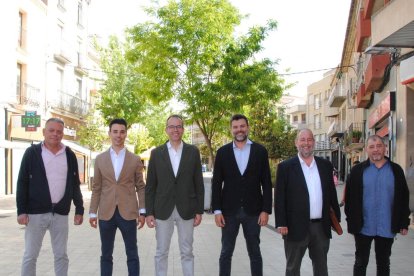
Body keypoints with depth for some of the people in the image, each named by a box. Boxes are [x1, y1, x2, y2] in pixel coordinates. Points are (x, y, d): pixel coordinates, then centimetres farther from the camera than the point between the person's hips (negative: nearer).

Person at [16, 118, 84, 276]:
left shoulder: (69, 155, 7)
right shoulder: (32, 153, -1)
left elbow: (75, 185, 10)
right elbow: (22, 183, -2)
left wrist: (79, 209, 6)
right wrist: (21, 211, -9)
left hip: (60, 213, 2)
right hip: (36, 213, -2)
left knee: (61, 255, 9)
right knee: (30, 255, 4)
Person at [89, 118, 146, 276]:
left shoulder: (135, 160, 4)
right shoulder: (100, 159, 7)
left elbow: (140, 187, 5)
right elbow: (96, 188, 8)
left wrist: (142, 211, -3)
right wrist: (93, 212, 4)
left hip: (128, 213, -1)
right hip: (106, 214, 1)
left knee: (132, 254, 4)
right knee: (106, 255, 9)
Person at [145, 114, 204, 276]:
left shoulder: (193, 151, 3)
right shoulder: (156, 153, 3)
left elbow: (198, 184, 3)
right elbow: (150, 186, 3)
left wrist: (199, 210, 0)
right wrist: (149, 212, -2)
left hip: (186, 210, 0)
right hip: (163, 210, 0)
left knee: (187, 252, 8)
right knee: (161, 252, 8)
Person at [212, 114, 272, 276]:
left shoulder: (260, 151, 1)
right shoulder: (223, 152, 2)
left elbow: (266, 183, 1)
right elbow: (216, 183, 1)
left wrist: (266, 210, -6)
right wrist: (217, 210, -5)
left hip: (253, 211, 0)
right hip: (229, 211, 0)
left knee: (255, 253, 10)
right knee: (226, 253, 9)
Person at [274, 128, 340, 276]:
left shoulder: (325, 165, 8)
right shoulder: (285, 167, -4)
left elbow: (332, 193, 12)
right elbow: (280, 197, -6)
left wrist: (336, 218, 10)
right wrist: (281, 224, -12)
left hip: (322, 226, 4)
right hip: (296, 227, -4)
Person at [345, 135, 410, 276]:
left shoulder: (396, 170, 2)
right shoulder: (357, 170, -1)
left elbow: (403, 198, 4)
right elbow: (350, 198, -1)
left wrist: (404, 223, 1)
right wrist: (351, 222, -5)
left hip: (387, 228, 1)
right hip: (363, 227, -1)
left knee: (383, 264, 13)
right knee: (361, 263, 9)